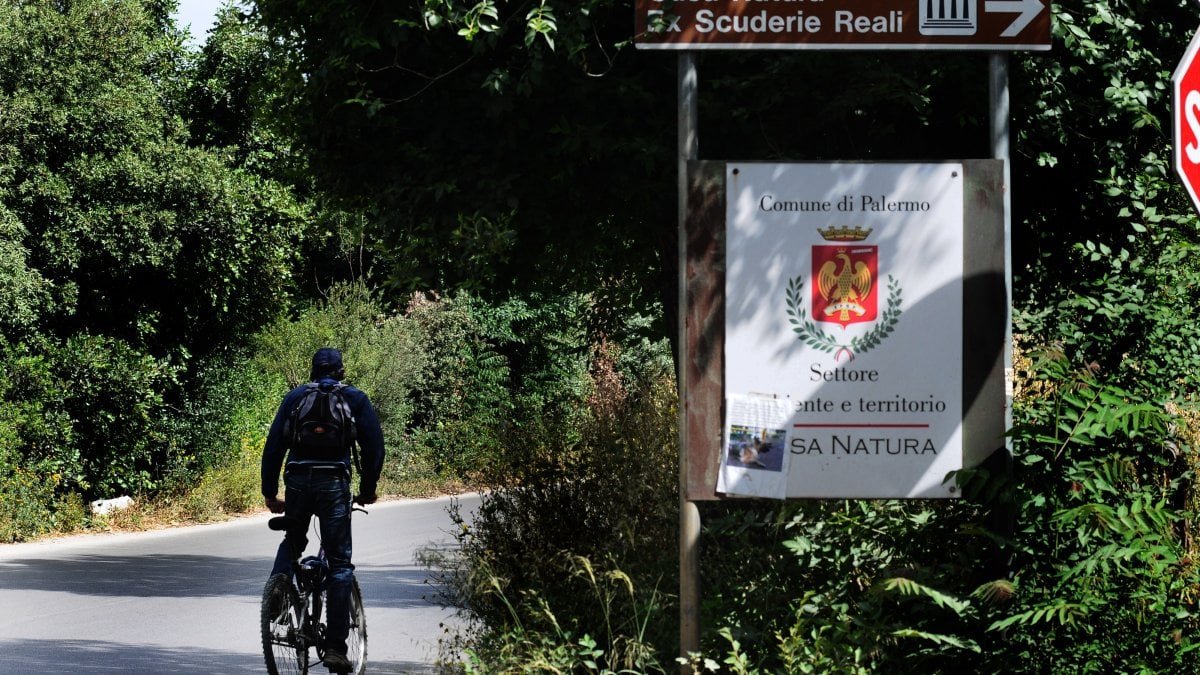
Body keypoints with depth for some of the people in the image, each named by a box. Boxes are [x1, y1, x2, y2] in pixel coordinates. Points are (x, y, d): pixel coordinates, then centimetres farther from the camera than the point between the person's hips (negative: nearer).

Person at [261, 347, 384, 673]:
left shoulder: (295, 397, 16)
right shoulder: (355, 399, 13)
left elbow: (274, 444, 10)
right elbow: (374, 446, 7)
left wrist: (270, 493, 14)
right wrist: (367, 490, 17)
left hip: (297, 480, 2)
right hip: (334, 481, -2)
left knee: (292, 542, 28)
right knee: (339, 563, 3)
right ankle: (335, 647, -3)